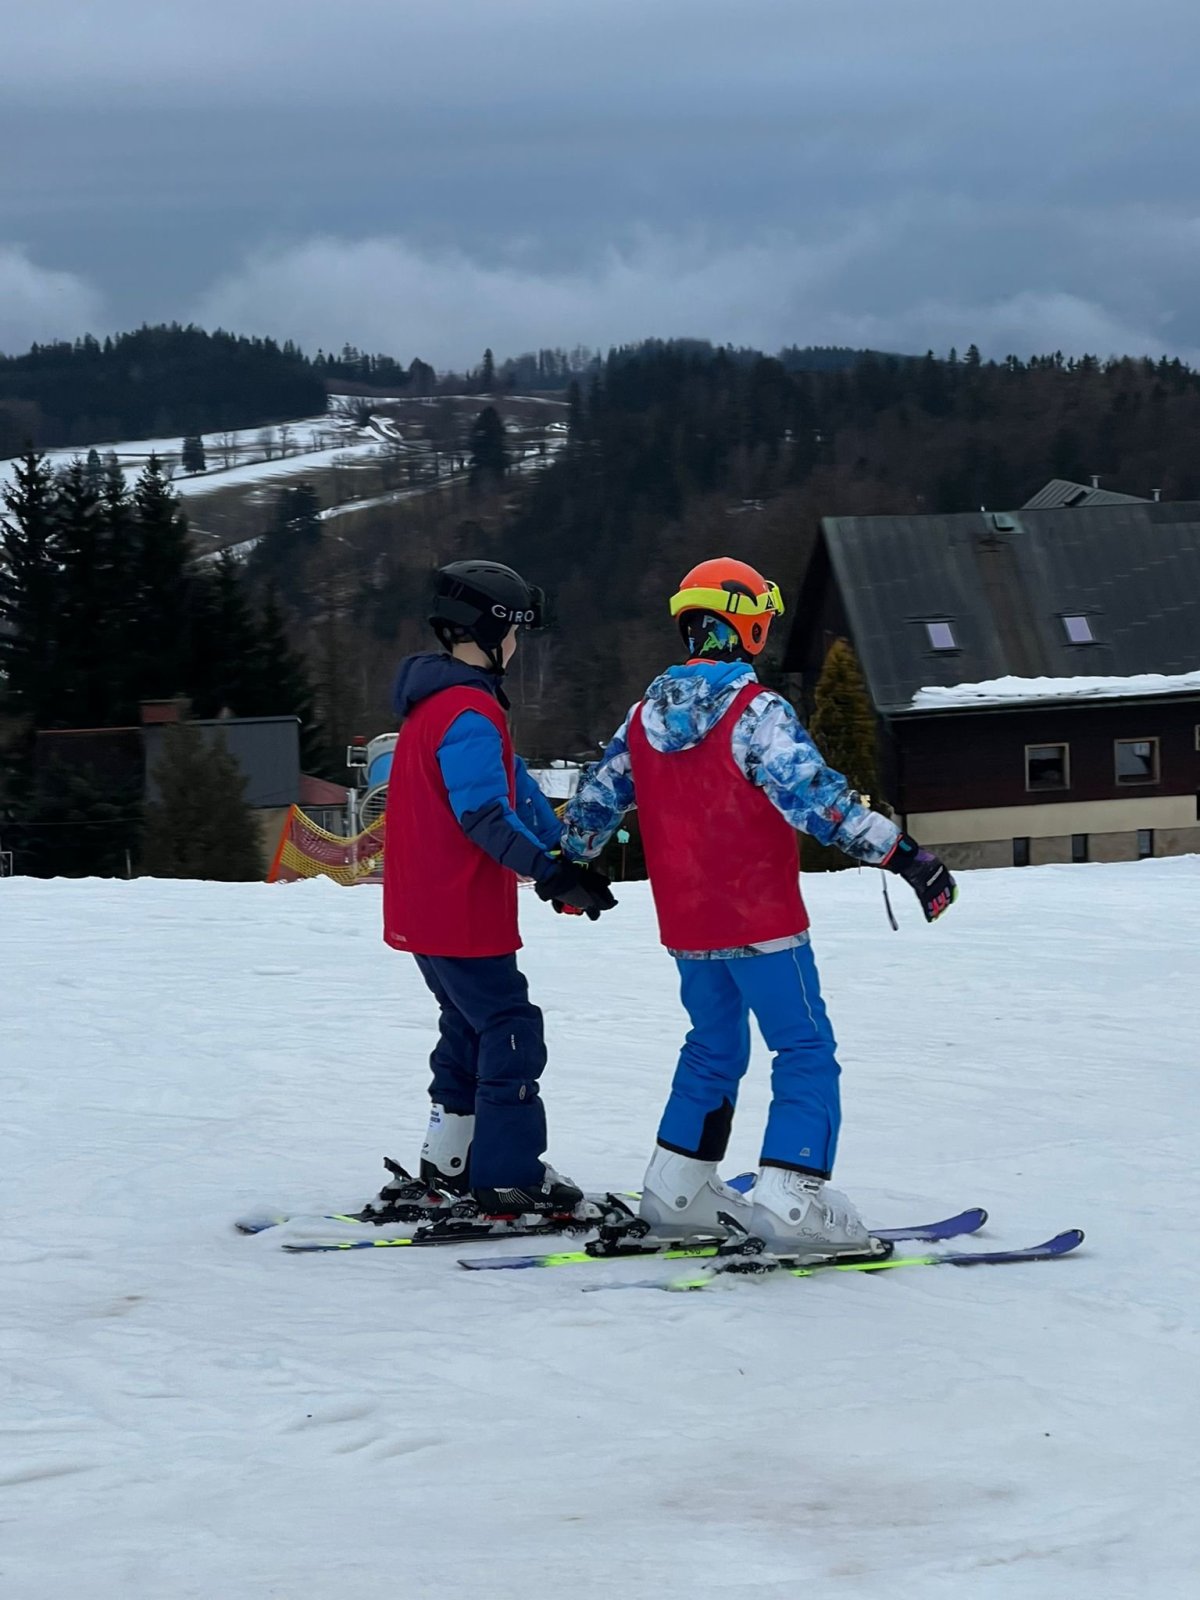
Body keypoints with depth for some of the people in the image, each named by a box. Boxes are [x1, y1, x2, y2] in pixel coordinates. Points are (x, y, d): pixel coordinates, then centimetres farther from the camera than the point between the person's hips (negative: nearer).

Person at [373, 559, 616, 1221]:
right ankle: (510, 1179, -3)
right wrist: (554, 873, -29)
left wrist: (564, 857, 10)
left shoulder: (434, 702, 16)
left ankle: (447, 1167, 23)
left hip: (424, 911, 11)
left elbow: (513, 790, 15)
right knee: (512, 1034, -5)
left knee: (472, 1030, 19)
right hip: (464, 917, -11)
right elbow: (486, 817, -27)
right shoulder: (468, 713, -19)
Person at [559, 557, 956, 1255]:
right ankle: (790, 1200, -15)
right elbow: (815, 792, -25)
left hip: (686, 925, 7)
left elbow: (597, 798, 18)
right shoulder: (756, 711, -16)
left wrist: (571, 863, 36)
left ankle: (676, 1190, 24)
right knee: (807, 1050, -3)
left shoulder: (647, 715, 7)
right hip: (761, 920, -7)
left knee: (715, 1048, 22)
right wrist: (903, 853, -26)